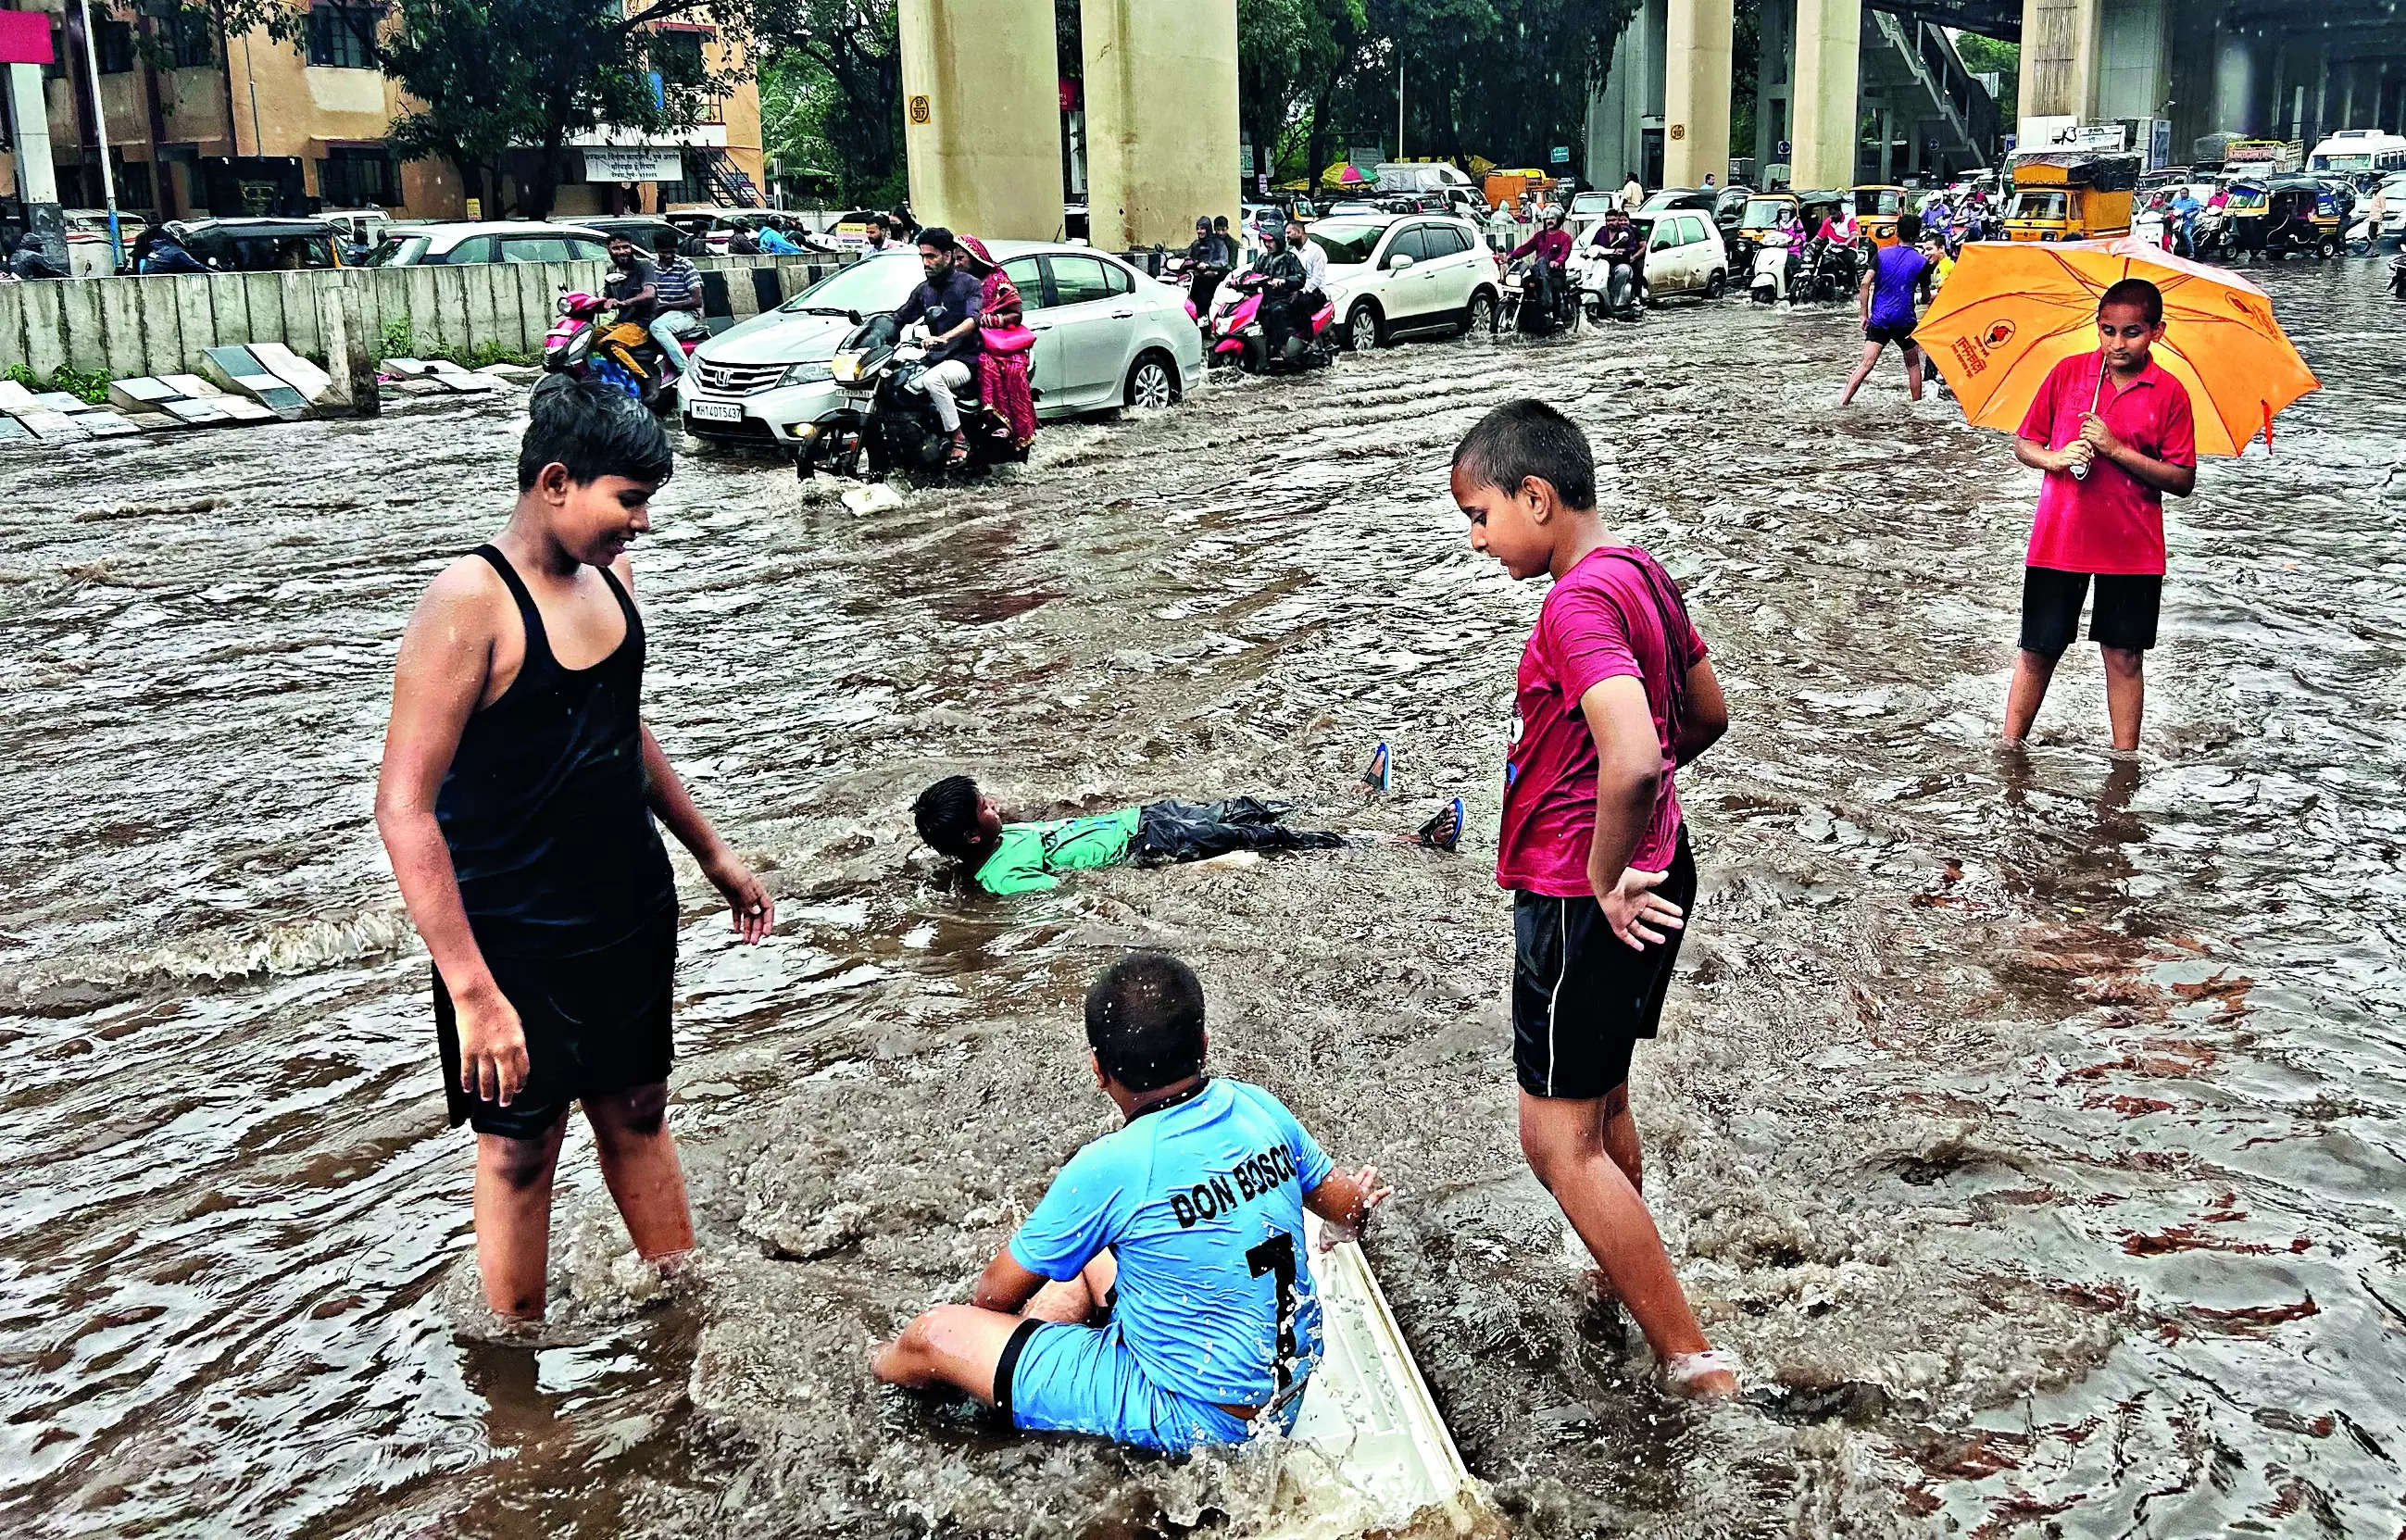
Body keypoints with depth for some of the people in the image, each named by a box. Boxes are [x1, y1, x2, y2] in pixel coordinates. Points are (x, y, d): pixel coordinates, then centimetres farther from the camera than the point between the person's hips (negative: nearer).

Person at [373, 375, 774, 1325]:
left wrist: (712, 856, 21)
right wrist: (474, 992, -29)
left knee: (637, 1110, 20)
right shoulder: (470, 604, -23)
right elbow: (404, 806, -25)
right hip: (518, 941, -7)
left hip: (632, 912, 7)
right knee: (520, 1147, 10)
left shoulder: (608, 575, 1)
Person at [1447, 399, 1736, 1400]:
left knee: (1557, 1140, -1)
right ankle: (1623, 1287, 41)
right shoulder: (1644, 575, 7)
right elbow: (1707, 717, 20)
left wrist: (1605, 880, -22)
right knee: (1599, 1105, 24)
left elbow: (1632, 762, -36)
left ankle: (1693, 1363, 4)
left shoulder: (1579, 600, -23)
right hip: (1655, 870, 10)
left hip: (1582, 897, -10)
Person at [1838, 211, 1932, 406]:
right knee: (1913, 364, 17)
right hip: (1905, 320, -1)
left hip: (1878, 318, 1)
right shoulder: (1922, 262, 0)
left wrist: (1864, 314, -3)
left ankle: (1844, 399, -17)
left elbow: (1865, 283, -7)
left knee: (1866, 364, -5)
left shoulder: (1881, 254, 2)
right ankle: (1917, 403, 23)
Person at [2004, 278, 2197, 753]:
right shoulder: (2067, 373, 0)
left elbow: (2183, 481, -6)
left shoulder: (2170, 393, -4)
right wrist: (2054, 458, -15)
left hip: (2132, 548, -1)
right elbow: (2023, 444, 7)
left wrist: (2117, 450, -17)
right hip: (2057, 539, 1)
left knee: (2124, 658, 7)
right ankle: (2009, 750, 17)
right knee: (2038, 651, 6)